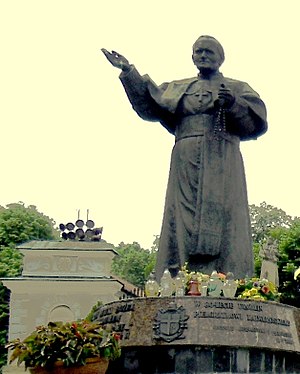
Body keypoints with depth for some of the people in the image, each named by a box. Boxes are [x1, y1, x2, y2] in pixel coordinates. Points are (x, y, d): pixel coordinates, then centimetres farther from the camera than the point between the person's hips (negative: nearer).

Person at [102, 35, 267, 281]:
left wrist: (234, 104, -13)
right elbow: (149, 104, 14)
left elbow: (256, 119, 4)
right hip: (185, 163, 3)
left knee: (220, 221, -14)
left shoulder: (237, 88, 17)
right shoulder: (178, 89, 26)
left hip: (221, 162, -3)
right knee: (181, 223, -7)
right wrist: (129, 72, 8)